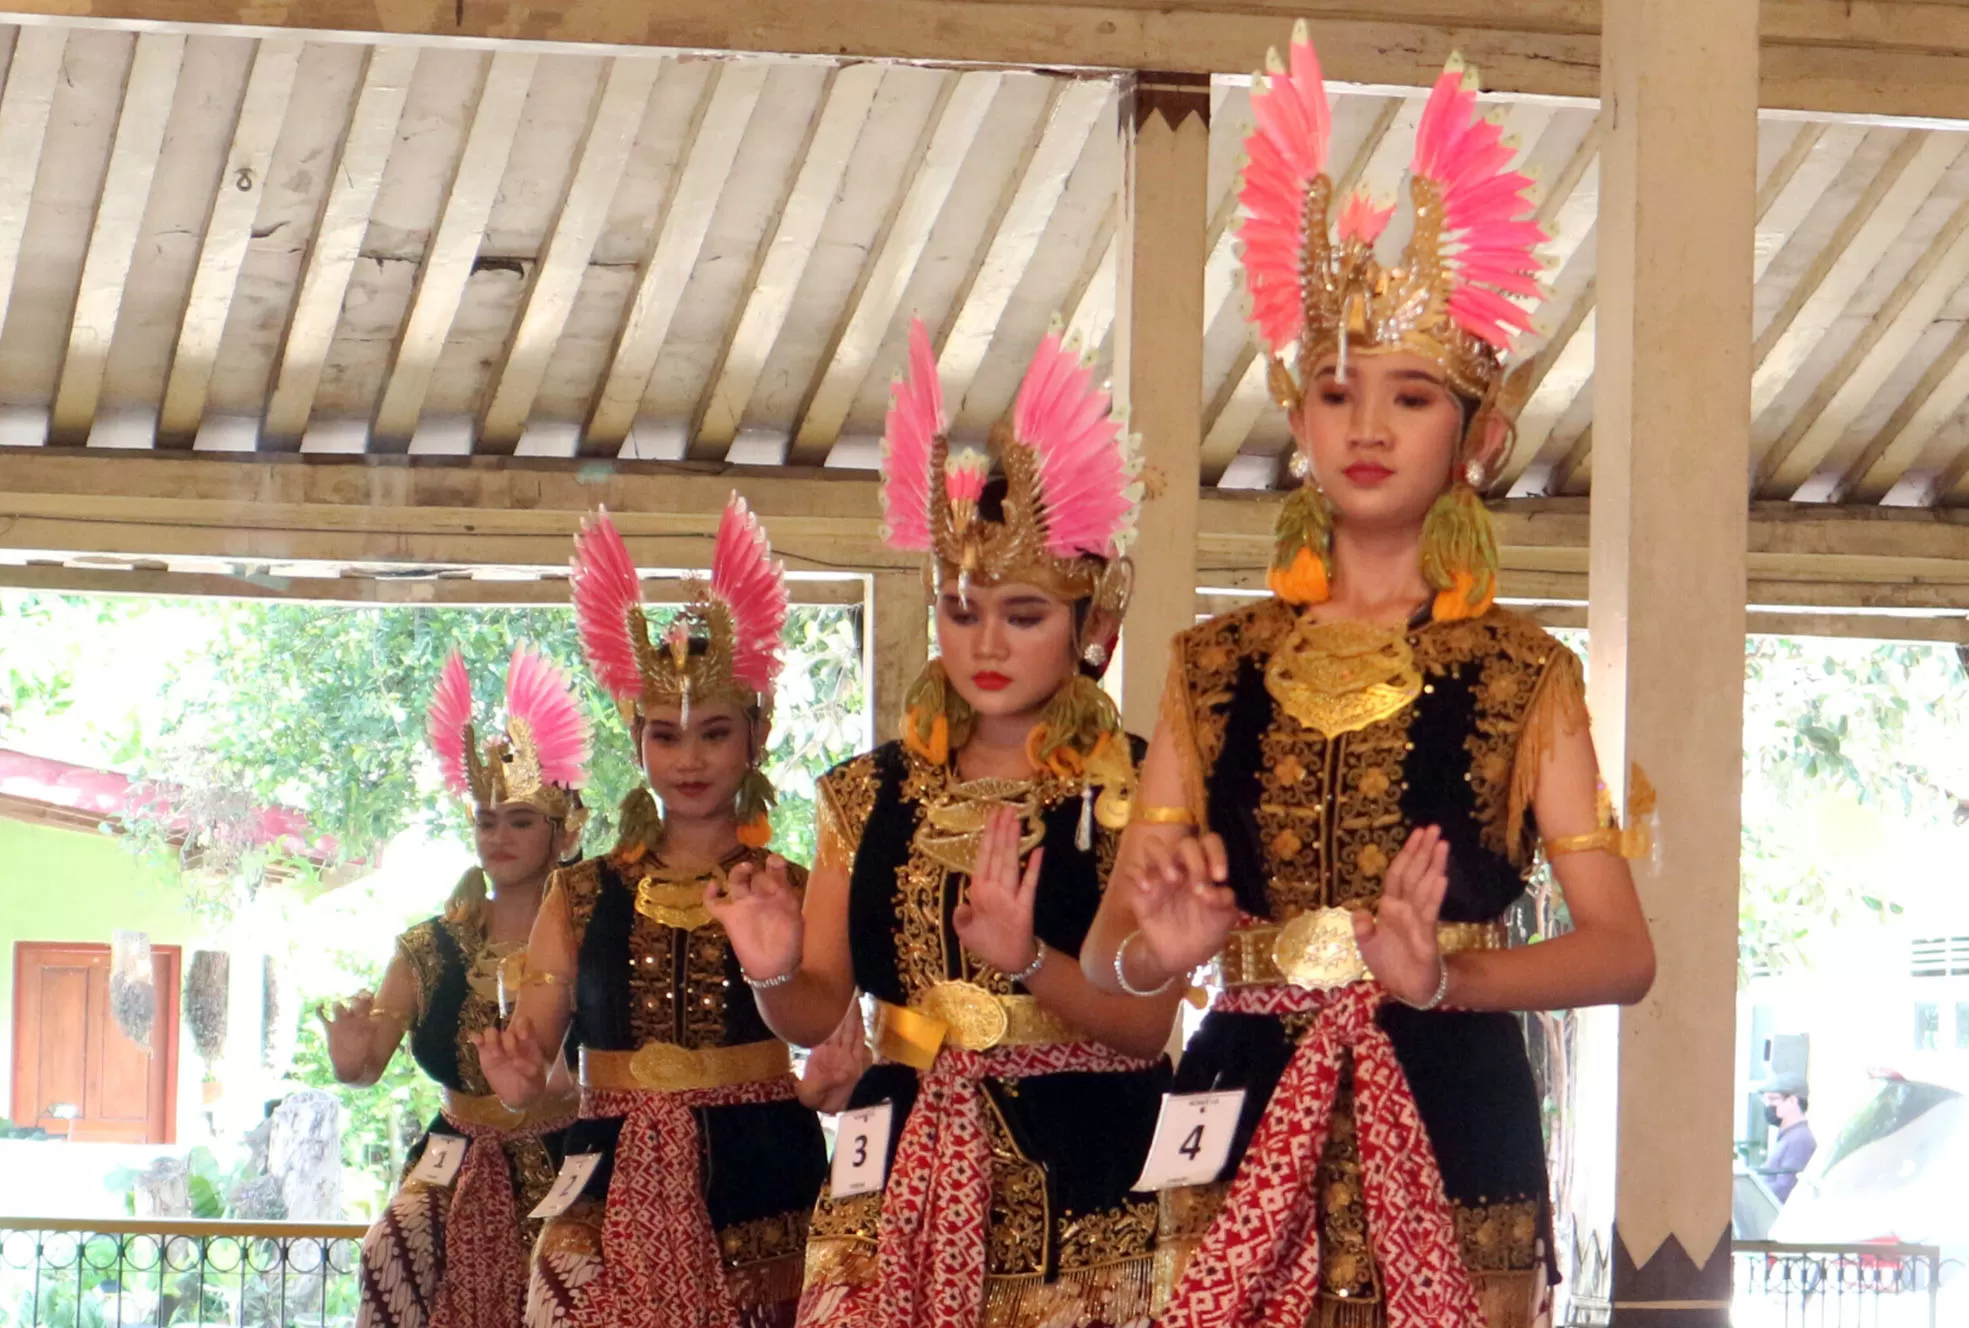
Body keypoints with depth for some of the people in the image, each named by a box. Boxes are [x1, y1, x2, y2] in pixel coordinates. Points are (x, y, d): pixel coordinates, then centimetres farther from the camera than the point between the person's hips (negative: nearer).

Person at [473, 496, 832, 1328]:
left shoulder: (793, 893, 3)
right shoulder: (584, 896, 10)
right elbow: (528, 1050, 7)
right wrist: (516, 1083, -15)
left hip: (758, 1194, -1)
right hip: (617, 1196, 2)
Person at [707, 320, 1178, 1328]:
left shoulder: (1131, 792, -4)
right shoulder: (871, 794, 9)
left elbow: (1146, 1022, -11)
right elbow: (817, 1015, 7)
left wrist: (1027, 964, -26)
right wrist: (775, 977, -13)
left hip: (1078, 1169, -3)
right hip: (906, 1164, 4)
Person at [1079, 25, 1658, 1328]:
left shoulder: (1525, 673, 3)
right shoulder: (1215, 667, 9)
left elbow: (1625, 949, -7)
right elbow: (1109, 950, 5)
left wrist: (1445, 974, -25)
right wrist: (1158, 949, -19)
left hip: (1448, 1127, -2)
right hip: (1244, 1116, 2)